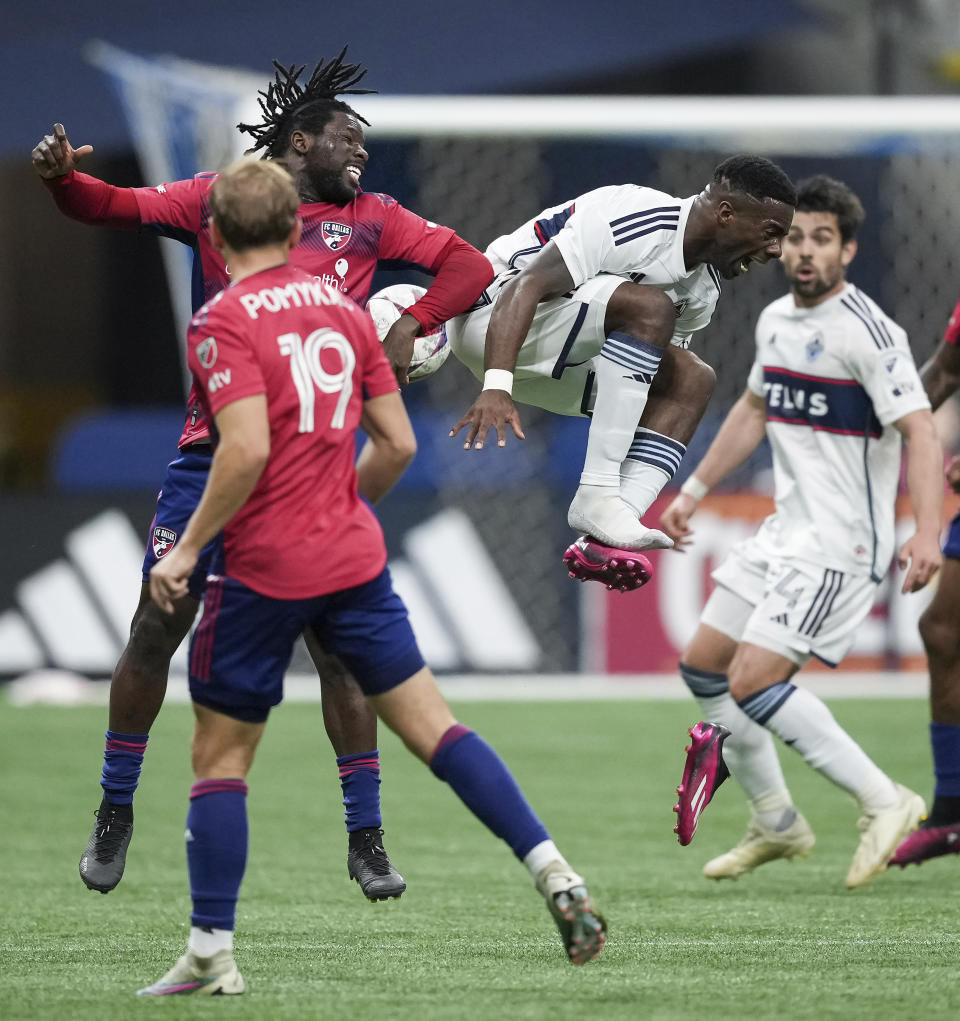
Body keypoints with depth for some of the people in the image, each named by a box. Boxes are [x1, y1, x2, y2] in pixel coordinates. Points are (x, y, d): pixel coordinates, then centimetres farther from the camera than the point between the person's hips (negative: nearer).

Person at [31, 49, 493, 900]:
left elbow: (469, 266, 8)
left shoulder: (369, 218, 11)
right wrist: (63, 177, -19)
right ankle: (115, 814, 15)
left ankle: (366, 838, 7)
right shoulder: (218, 200, 8)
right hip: (214, 449, 0)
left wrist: (408, 328, -7)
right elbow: (117, 208, 2)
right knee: (157, 627, -1)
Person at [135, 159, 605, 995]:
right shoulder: (342, 309, 9)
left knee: (220, 755, 6)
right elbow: (397, 445, 9)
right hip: (354, 557, 5)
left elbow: (247, 449, -22)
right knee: (431, 723, 6)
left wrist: (188, 548, -13)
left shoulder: (223, 323, -9)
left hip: (264, 571, -5)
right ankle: (556, 875, -4)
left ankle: (211, 952, 7)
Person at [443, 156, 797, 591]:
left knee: (692, 379, -4)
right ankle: (595, 499, -30)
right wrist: (496, 387, -45)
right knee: (649, 307, -28)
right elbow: (526, 286, -33)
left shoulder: (704, 286, 5)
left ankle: (601, 542, -17)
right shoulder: (636, 221, -25)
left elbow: (665, 373, 13)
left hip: (555, 357, 10)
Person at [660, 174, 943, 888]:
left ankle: (884, 802, -11)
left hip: (841, 543, -9)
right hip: (786, 530, 9)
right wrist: (695, 490, 28)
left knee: (752, 681, -18)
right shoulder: (777, 320, 9)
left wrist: (927, 532, -36)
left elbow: (919, 431, -24)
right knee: (704, 667, 12)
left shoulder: (867, 331, -17)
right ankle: (776, 824, 25)